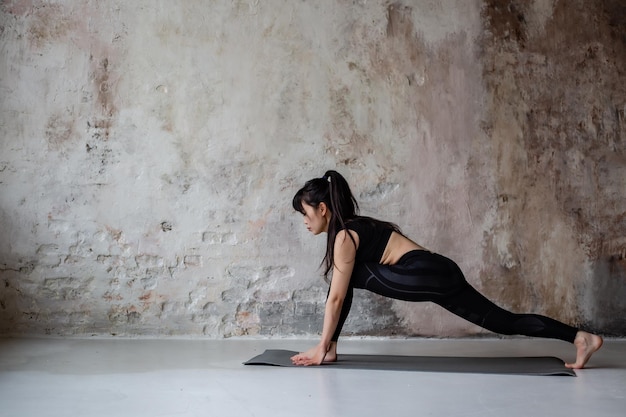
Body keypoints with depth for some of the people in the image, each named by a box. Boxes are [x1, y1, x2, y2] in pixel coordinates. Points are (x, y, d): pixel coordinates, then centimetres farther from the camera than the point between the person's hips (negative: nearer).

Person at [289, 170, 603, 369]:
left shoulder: (344, 236, -7)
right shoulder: (354, 226, 21)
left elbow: (336, 298, -8)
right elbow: (341, 296, 25)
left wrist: (322, 347, -1)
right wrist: (326, 344, 27)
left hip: (428, 275, -10)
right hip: (440, 273, 10)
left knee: (349, 276, -9)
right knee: (505, 322, 13)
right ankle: (581, 338, 16)